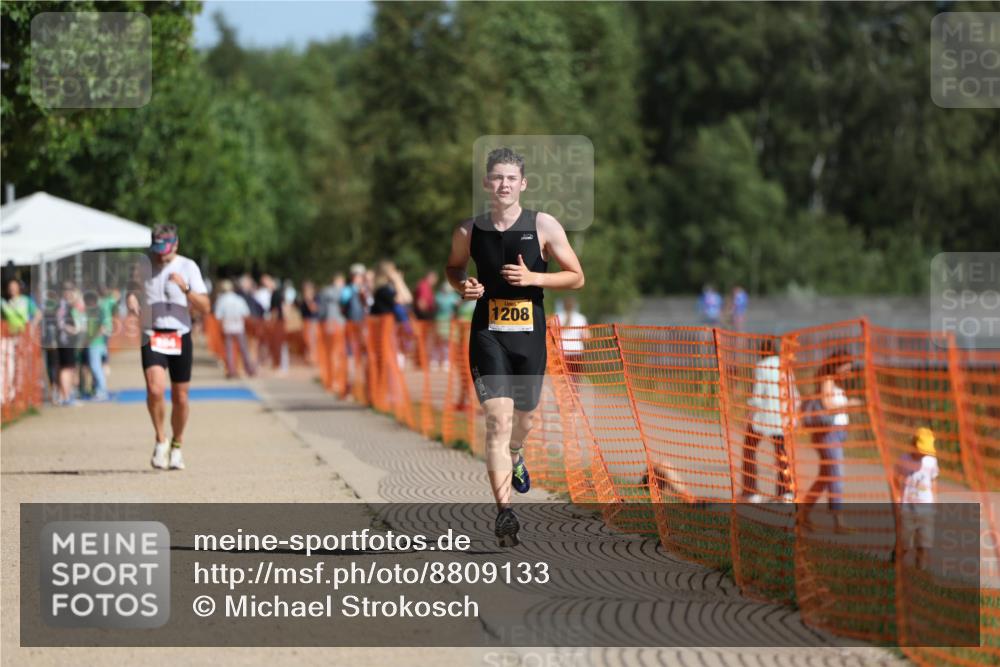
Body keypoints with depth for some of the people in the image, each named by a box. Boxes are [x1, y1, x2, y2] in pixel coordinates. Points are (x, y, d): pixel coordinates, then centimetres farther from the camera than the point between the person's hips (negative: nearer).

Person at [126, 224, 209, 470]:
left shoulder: (188, 267, 0)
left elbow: (204, 307, -4)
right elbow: (131, 289, 18)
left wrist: (185, 288, -20)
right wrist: (131, 299, -5)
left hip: (180, 337, 1)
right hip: (152, 338, -1)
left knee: (180, 398, 6)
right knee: (155, 389, -21)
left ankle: (176, 446, 27)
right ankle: (160, 441, -2)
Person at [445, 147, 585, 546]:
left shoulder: (543, 226, -4)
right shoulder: (469, 232, 0)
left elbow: (576, 277, 0)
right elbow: (453, 268, 19)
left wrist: (533, 277, -15)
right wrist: (463, 286, -4)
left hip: (530, 333, 1)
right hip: (487, 333, -1)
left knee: (522, 417, 19)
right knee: (498, 419, -16)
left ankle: (514, 455, 55)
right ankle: (504, 510, -20)